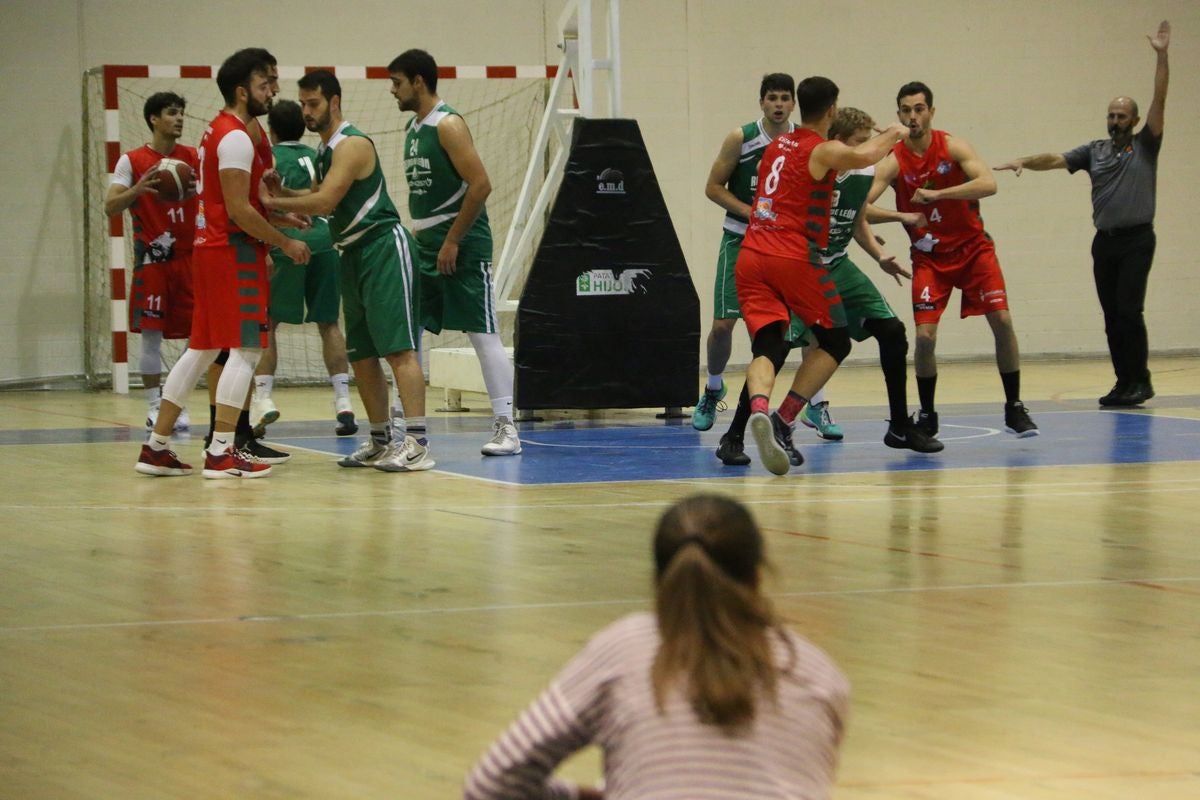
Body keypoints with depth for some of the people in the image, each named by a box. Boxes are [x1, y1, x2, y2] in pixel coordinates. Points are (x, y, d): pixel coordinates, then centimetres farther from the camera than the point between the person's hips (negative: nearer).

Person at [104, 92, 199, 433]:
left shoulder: (194, 157, 7)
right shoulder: (132, 161, -1)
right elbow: (111, 207, -7)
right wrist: (138, 189, -25)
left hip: (189, 256, 3)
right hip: (152, 260, -3)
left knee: (198, 333, 0)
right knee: (152, 335, -3)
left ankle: (180, 404, 10)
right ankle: (154, 407, 4)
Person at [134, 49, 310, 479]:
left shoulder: (218, 132, 17)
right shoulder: (236, 137, -14)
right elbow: (238, 209, -20)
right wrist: (285, 242, -12)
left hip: (211, 248, 10)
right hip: (234, 252, -10)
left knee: (202, 349, 12)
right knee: (246, 349, -9)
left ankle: (156, 447, 13)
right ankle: (221, 453, -12)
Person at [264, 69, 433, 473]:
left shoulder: (352, 144, -14)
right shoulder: (325, 149, 16)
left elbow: (325, 201, -22)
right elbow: (321, 202, 20)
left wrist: (270, 202, -19)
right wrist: (283, 193, 1)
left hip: (384, 247, -10)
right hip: (353, 254, 10)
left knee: (398, 347, -14)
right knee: (362, 354, 11)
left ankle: (417, 443, -18)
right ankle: (381, 442, 19)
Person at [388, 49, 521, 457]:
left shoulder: (448, 125, -12)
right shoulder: (412, 128, 14)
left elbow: (480, 185, -19)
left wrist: (452, 241, -19)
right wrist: (418, 236, 13)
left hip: (463, 248, -9)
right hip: (426, 247, 9)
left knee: (483, 334, -7)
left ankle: (506, 428, -5)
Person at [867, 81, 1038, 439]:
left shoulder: (953, 147, -11)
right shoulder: (894, 161, -11)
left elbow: (988, 184, -26)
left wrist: (936, 194, -33)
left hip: (973, 248, 0)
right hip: (930, 257, 0)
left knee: (1002, 321, -9)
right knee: (925, 336, -13)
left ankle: (1014, 409, 5)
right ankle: (927, 416, 5)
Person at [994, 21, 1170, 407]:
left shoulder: (1145, 146, 3)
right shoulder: (1095, 151, 13)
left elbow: (1159, 101, -5)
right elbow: (1057, 159, 4)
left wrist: (1162, 57, -13)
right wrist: (1025, 161, -15)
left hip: (1136, 240, -4)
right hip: (1105, 241, 4)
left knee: (1129, 310, -11)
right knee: (1111, 316, 4)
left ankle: (1140, 381, -4)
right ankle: (1124, 382, 9)